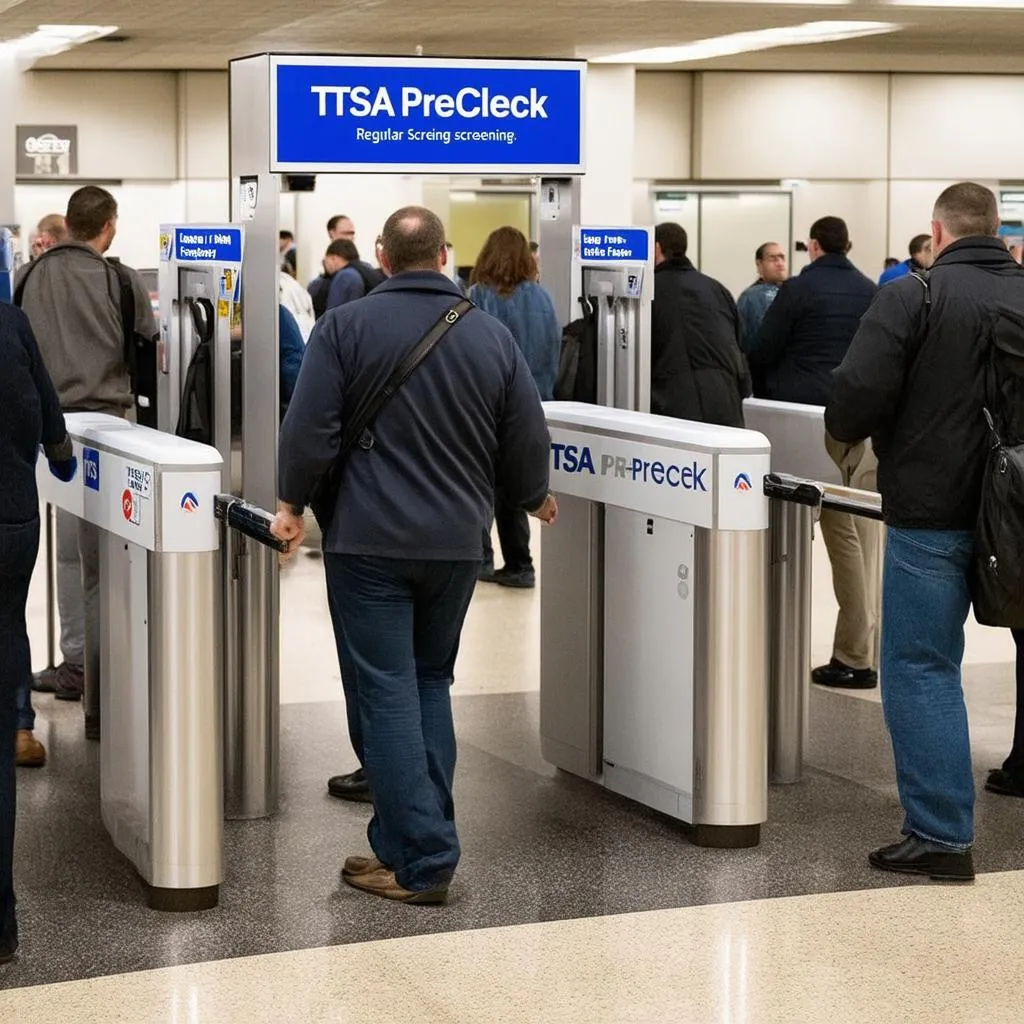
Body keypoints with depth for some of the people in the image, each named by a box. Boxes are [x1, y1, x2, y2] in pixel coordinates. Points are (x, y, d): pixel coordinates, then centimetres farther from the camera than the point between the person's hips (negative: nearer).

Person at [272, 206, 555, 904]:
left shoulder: (347, 327, -6)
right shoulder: (493, 335, 2)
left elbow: (311, 429, -9)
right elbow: (528, 439, 6)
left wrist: (293, 504, 5)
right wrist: (533, 498, 25)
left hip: (370, 541, -4)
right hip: (456, 540, 4)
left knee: (385, 695, -1)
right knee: (431, 683, 18)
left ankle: (421, 861, -4)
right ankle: (416, 839, 18)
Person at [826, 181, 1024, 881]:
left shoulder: (913, 298, -11)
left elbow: (854, 404, -16)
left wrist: (863, 432, 5)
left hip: (931, 511, -5)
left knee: (921, 669, 2)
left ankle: (941, 837, 1)